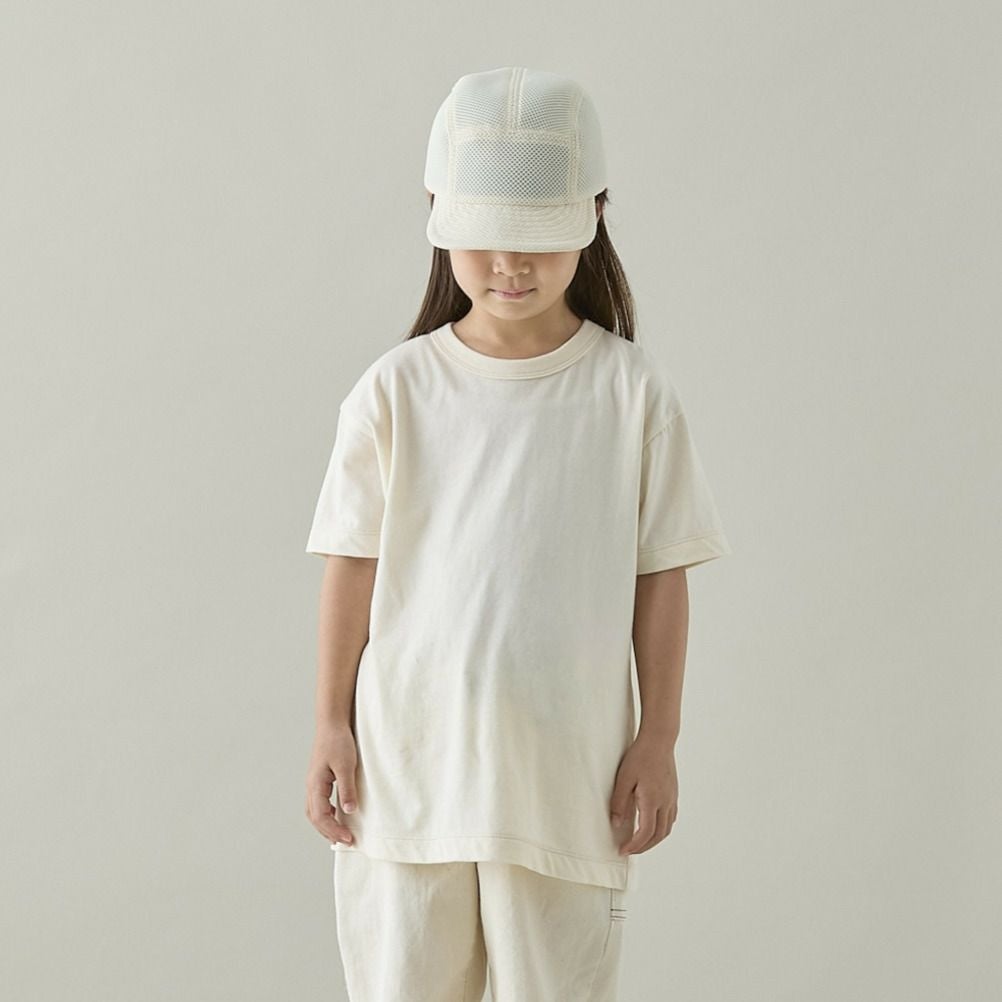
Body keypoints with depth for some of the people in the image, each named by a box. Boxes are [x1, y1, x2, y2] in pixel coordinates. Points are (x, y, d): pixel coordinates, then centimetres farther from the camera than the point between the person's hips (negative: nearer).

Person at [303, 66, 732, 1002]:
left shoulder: (633, 391, -4)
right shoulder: (394, 390, -2)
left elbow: (662, 576, 0)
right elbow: (353, 565, 3)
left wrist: (657, 740, 1)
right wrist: (331, 729, 3)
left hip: (567, 771, -1)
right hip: (407, 764, 1)